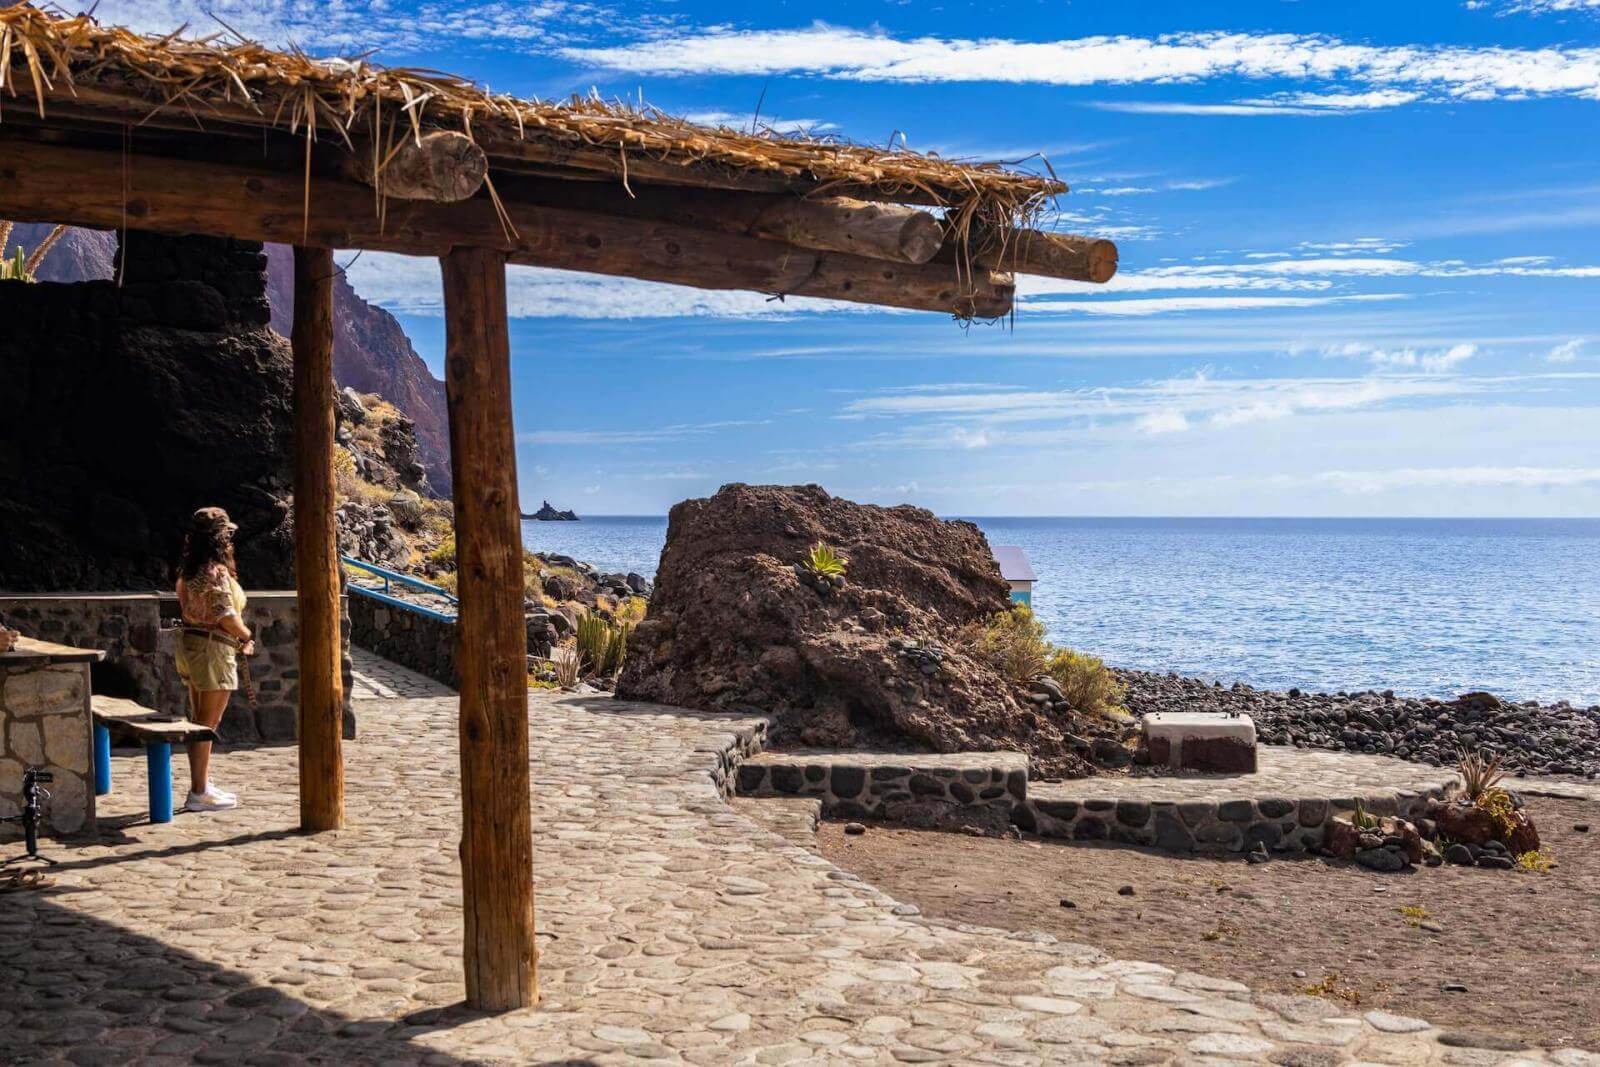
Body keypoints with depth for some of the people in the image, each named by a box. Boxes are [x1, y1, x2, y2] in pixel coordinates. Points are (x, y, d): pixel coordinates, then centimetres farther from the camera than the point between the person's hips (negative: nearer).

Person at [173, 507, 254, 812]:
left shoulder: (189, 570, 10)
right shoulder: (217, 571, -17)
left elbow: (189, 608, 14)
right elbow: (226, 615, -20)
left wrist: (238, 637, 11)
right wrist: (246, 635, 0)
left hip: (190, 642, 9)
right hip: (212, 648, -9)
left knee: (200, 721, 15)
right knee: (208, 723, -4)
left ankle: (203, 785, 23)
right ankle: (199, 793, 0)